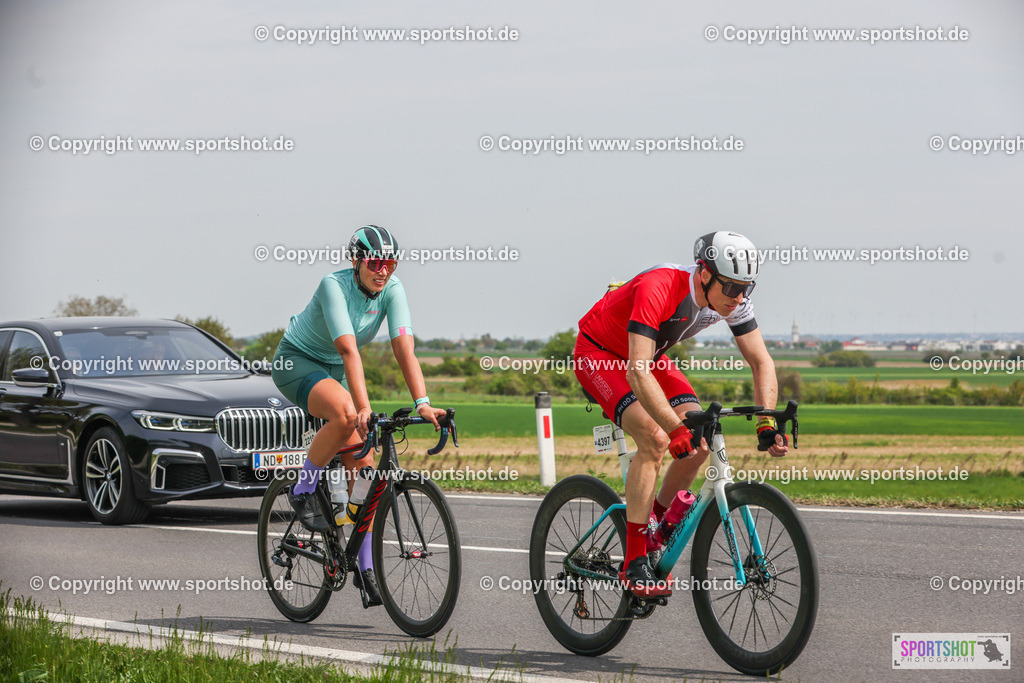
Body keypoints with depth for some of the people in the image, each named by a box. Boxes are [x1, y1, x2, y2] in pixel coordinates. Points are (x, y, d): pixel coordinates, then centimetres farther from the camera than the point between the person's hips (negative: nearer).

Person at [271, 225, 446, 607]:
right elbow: (349, 350, -39)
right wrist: (363, 408, -49)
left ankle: (366, 568, -2)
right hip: (296, 362, -6)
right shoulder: (334, 286, -28)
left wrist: (422, 403, -35)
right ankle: (303, 491, -15)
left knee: (359, 464, -6)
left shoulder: (392, 290, -14)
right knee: (345, 414, -37)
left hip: (333, 371, 6)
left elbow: (404, 349, -22)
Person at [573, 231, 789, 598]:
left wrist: (767, 424, -24)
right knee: (655, 437, -27)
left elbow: (761, 361, -11)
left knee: (700, 441, -12)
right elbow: (637, 372, -43)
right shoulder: (659, 290, -38)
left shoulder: (733, 299, -18)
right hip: (598, 352, -7)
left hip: (649, 355, 7)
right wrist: (677, 428, -52)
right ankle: (634, 564, -22)